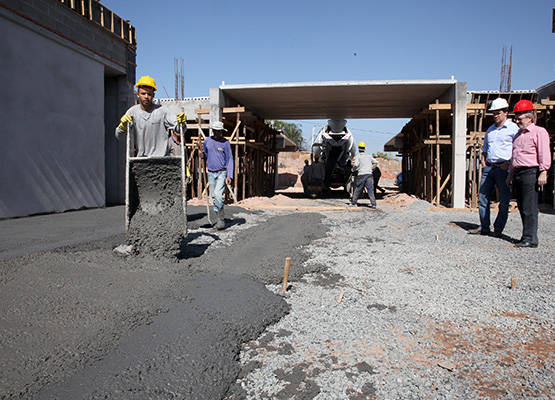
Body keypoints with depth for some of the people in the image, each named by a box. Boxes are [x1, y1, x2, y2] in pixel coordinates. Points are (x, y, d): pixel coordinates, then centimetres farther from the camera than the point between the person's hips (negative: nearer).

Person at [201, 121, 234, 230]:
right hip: (211, 173, 4)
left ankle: (220, 219, -10)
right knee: (213, 196, 6)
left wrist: (229, 175, -10)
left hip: (222, 173, -4)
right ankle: (219, 219, 17)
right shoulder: (207, 141, 6)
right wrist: (203, 155, -5)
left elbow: (229, 159, -1)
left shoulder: (225, 143, -3)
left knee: (218, 194, -20)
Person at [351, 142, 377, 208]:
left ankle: (354, 202, 21)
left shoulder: (358, 156, -1)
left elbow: (356, 165, -15)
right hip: (369, 174, 3)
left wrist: (353, 170, 4)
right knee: (370, 189, -1)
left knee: (358, 189, 10)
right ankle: (373, 204, -7)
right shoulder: (368, 155, 13)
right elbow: (375, 162, 15)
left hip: (361, 174, -3)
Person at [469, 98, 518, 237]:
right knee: (483, 197, 5)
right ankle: (484, 227, 12)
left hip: (503, 168, -6)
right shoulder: (490, 129, 18)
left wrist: (509, 164, -15)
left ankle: (498, 228, 10)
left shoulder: (513, 128, -2)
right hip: (488, 167, 6)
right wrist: (483, 159, 12)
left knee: (504, 201, 1)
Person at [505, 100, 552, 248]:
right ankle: (527, 236, 15)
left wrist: (543, 172, -19)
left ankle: (530, 238, -8)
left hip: (530, 172, -8)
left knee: (529, 208, -10)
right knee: (522, 207, 8)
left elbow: (544, 154, -10)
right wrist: (511, 174, 25)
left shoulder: (539, 132, -1)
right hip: (518, 173, 8)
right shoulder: (518, 135, 23)